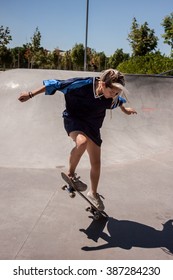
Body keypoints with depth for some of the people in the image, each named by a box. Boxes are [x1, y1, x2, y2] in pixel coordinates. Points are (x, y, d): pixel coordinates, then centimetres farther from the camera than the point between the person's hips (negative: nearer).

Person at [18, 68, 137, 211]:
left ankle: (94, 193, 29)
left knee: (96, 163, 6)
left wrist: (124, 109, 31)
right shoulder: (82, 84, -30)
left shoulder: (113, 97, -16)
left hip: (92, 125, 5)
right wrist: (31, 94, -14)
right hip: (73, 119, -4)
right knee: (82, 141, -38)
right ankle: (71, 174, -13)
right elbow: (56, 85, -20)